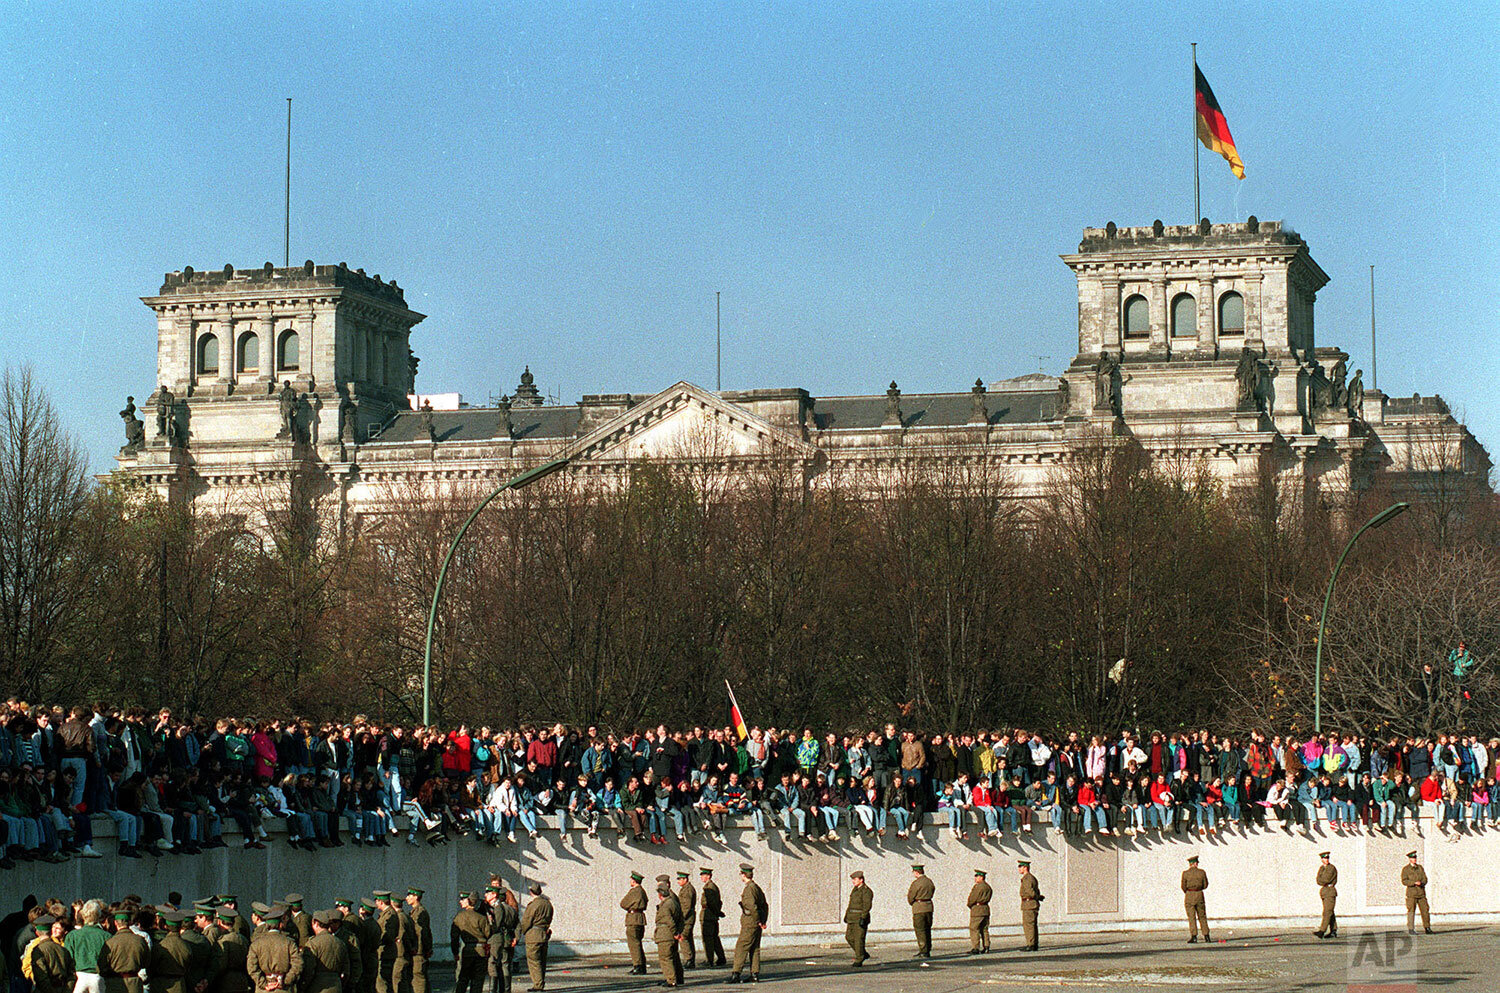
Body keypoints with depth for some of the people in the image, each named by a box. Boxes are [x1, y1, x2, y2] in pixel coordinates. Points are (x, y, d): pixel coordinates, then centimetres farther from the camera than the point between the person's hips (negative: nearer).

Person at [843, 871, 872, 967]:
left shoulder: (866, 891, -11)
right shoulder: (855, 889, 17)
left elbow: (867, 905, -18)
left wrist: (863, 918, -25)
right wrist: (847, 915, 20)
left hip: (861, 917, -9)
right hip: (852, 918, 9)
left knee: (859, 939, -7)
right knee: (849, 937, 7)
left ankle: (859, 960, -1)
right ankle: (863, 954, 20)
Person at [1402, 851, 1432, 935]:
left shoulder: (1420, 867, 13)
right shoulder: (1405, 869, 1)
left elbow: (1425, 879, 9)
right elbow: (1404, 881, -8)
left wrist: (1421, 883, -13)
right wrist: (1414, 883, -19)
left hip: (1421, 893, 4)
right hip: (1411, 894, -4)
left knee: (1425, 910, 0)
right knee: (1411, 911, -5)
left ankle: (1427, 928, 5)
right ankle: (1411, 929, 1)